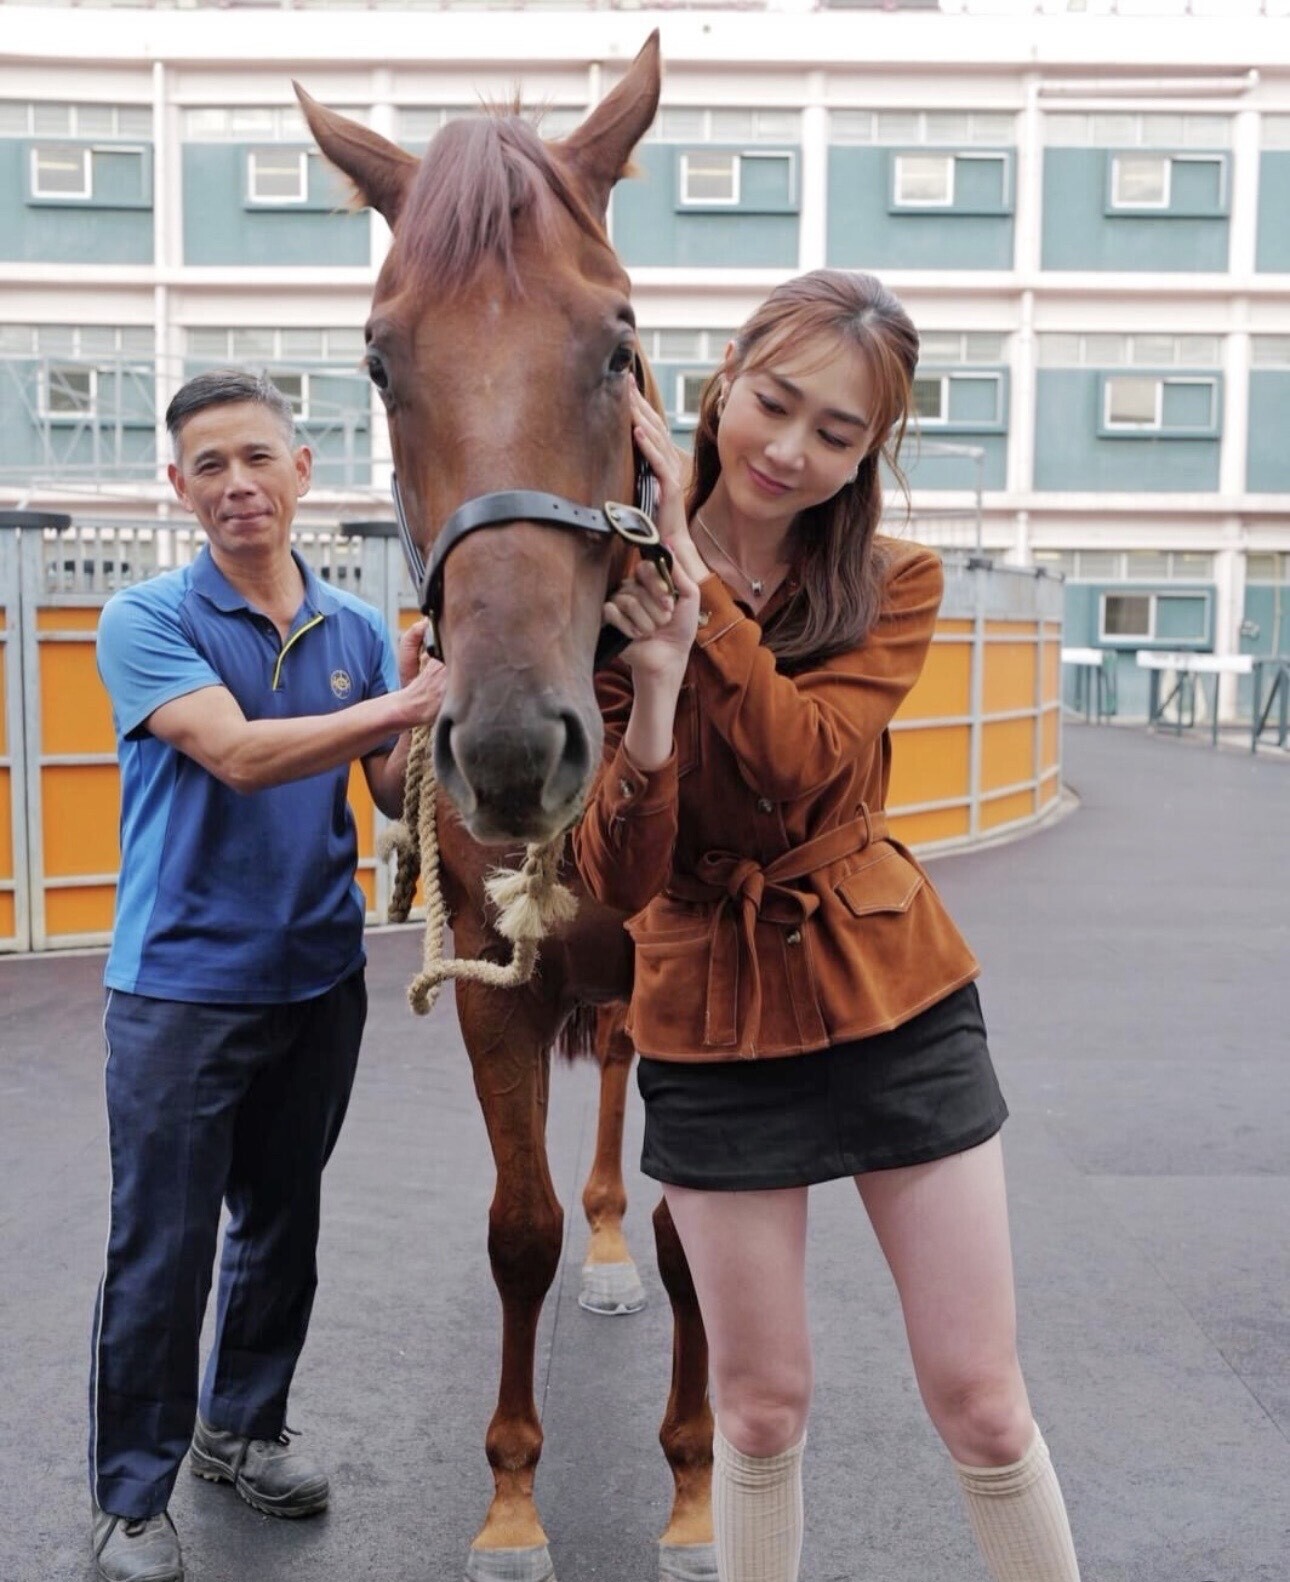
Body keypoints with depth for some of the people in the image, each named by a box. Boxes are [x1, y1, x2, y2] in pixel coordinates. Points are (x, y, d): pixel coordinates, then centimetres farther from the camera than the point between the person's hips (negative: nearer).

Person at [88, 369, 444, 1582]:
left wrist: (425, 712, -17)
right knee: (161, 1251, 3)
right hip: (182, 984, -4)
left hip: (320, 979, 5)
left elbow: (398, 794, 3)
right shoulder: (145, 621, -9)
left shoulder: (358, 630, 4)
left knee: (282, 1226, 18)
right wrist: (401, 705, -25)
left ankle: (243, 1427, 38)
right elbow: (238, 754, -23)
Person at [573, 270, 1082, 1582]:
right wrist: (653, 692, -31)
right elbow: (618, 881, -15)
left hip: (897, 997, 1)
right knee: (760, 1408, 13)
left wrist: (693, 564, -28)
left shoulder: (895, 585, -4)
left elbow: (806, 759, -24)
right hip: (714, 1019, -1)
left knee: (982, 1404, 9)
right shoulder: (614, 589, -9)